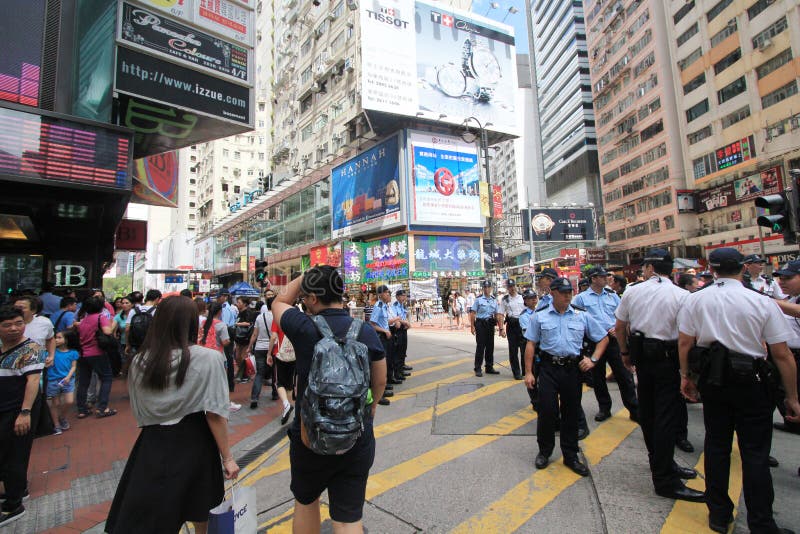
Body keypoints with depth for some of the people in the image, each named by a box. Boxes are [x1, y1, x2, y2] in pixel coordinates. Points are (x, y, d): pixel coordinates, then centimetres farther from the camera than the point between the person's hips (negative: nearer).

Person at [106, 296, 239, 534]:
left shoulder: (139, 361, -3)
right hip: (194, 443, -2)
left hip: (152, 445, 3)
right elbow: (215, 414, -16)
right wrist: (227, 457, -7)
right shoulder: (208, 358, -16)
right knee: (199, 514, 22)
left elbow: (139, 414, 5)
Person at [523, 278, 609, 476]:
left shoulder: (582, 316, 5)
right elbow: (531, 344, 1)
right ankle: (544, 451, 23)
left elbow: (603, 338, 14)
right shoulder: (539, 316, 1)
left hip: (573, 369, 2)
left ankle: (571, 456, 29)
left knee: (571, 412, 11)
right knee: (547, 410, -2)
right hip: (549, 368, -2)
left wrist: (593, 359, 0)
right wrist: (528, 372, -2)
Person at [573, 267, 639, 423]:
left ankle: (634, 410, 15)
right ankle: (604, 408, 25)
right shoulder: (581, 298, 0)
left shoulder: (612, 295, 10)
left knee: (624, 375, 3)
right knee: (598, 377, 9)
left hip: (613, 339, 2)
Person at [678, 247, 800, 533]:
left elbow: (684, 343, -5)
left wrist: (686, 375, 9)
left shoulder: (695, 299, -7)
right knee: (755, 454, 8)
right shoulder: (763, 303, -10)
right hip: (750, 382, -2)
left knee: (716, 445, 14)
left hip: (712, 380, 2)